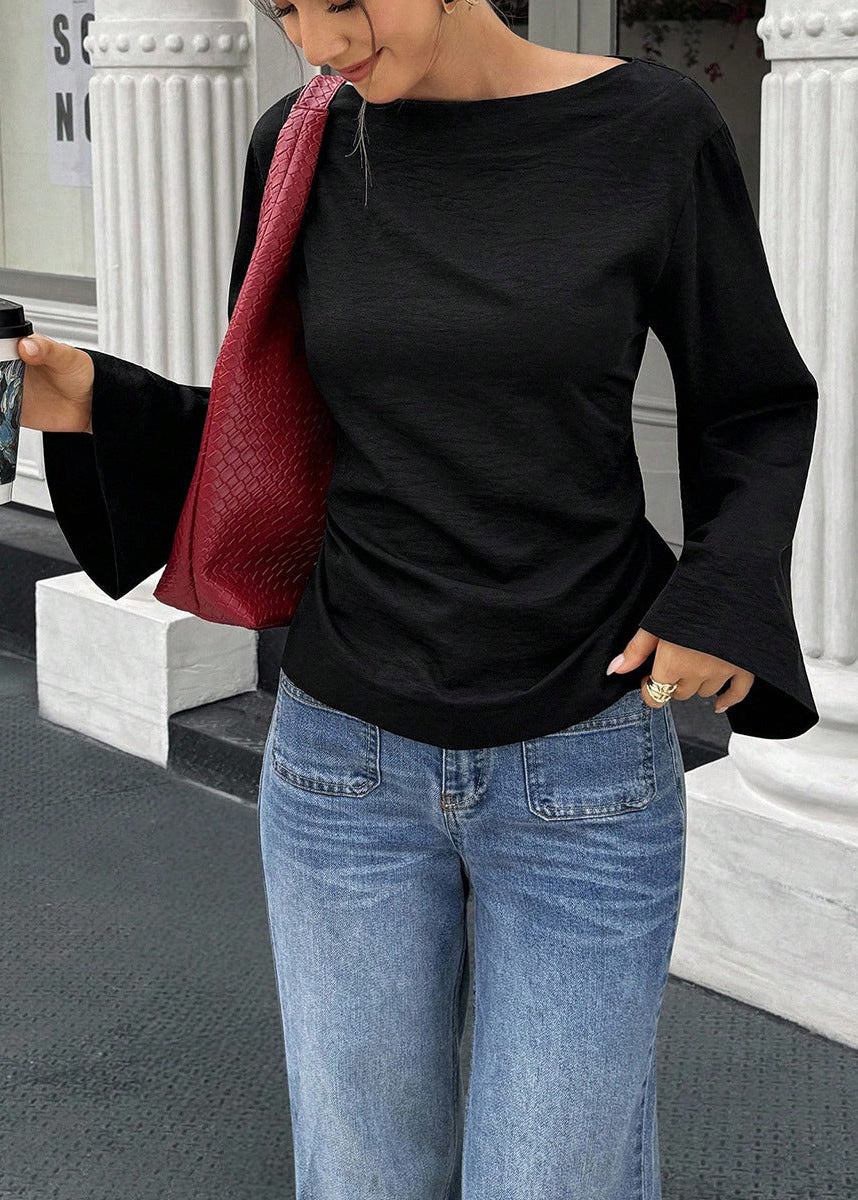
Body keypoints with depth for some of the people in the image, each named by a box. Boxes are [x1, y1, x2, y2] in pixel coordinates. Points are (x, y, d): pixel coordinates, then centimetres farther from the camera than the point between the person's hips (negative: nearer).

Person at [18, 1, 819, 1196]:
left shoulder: (653, 128, -9)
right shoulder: (299, 147, -1)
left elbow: (758, 407, 2)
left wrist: (724, 595, -15)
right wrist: (93, 403, -11)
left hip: (586, 767, -2)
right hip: (344, 759, 2)